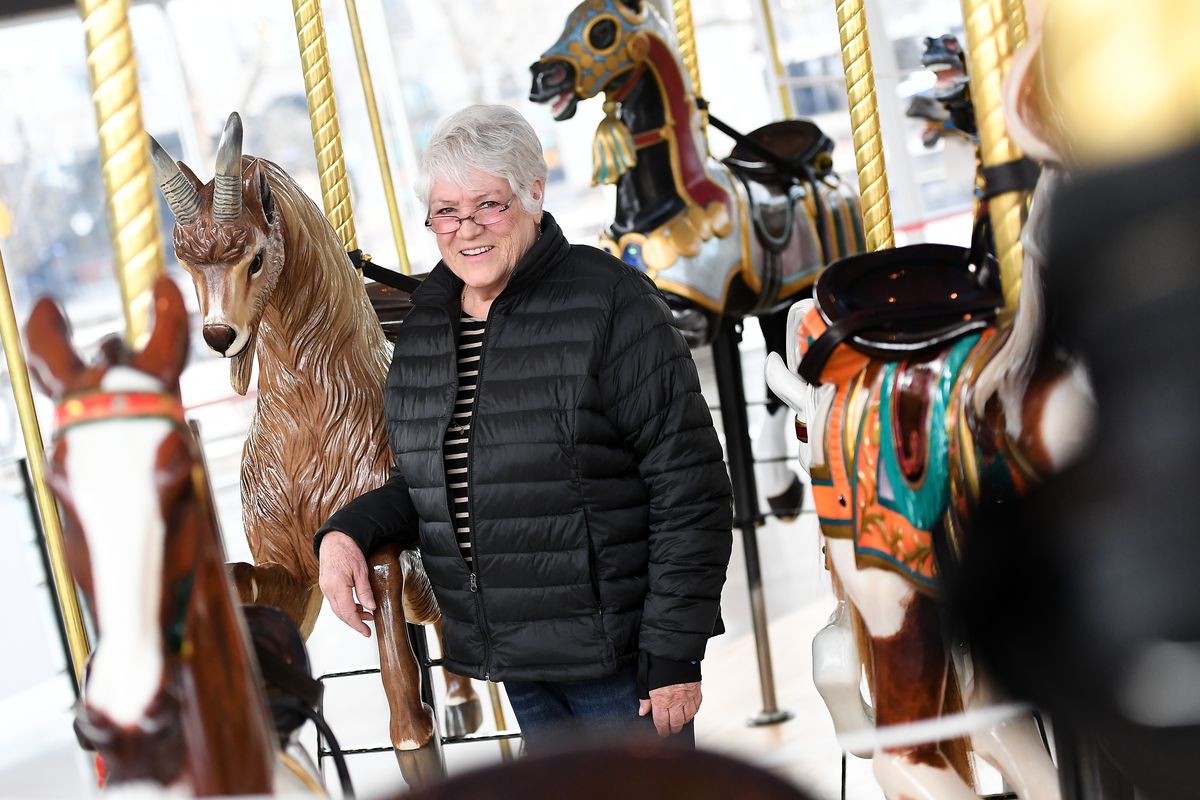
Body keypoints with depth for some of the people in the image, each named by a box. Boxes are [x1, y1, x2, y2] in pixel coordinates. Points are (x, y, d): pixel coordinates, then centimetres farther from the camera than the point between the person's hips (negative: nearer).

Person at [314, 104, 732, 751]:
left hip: (617, 651, -6)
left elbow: (689, 486, -16)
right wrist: (348, 531, -4)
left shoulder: (610, 302, -14)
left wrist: (673, 653, -18)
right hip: (514, 656, 7)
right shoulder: (424, 325, 7)